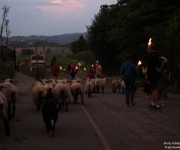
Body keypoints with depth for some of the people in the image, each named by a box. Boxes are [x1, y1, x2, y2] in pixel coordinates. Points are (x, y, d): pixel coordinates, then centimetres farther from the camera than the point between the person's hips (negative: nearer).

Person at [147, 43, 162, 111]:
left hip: (153, 76, -10)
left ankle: (157, 106, -5)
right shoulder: (158, 55, 11)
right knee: (153, 90, 17)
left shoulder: (151, 56, -18)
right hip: (157, 76, 10)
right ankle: (153, 104, 25)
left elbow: (150, 68, -21)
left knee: (154, 90, -6)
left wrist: (148, 79, -19)